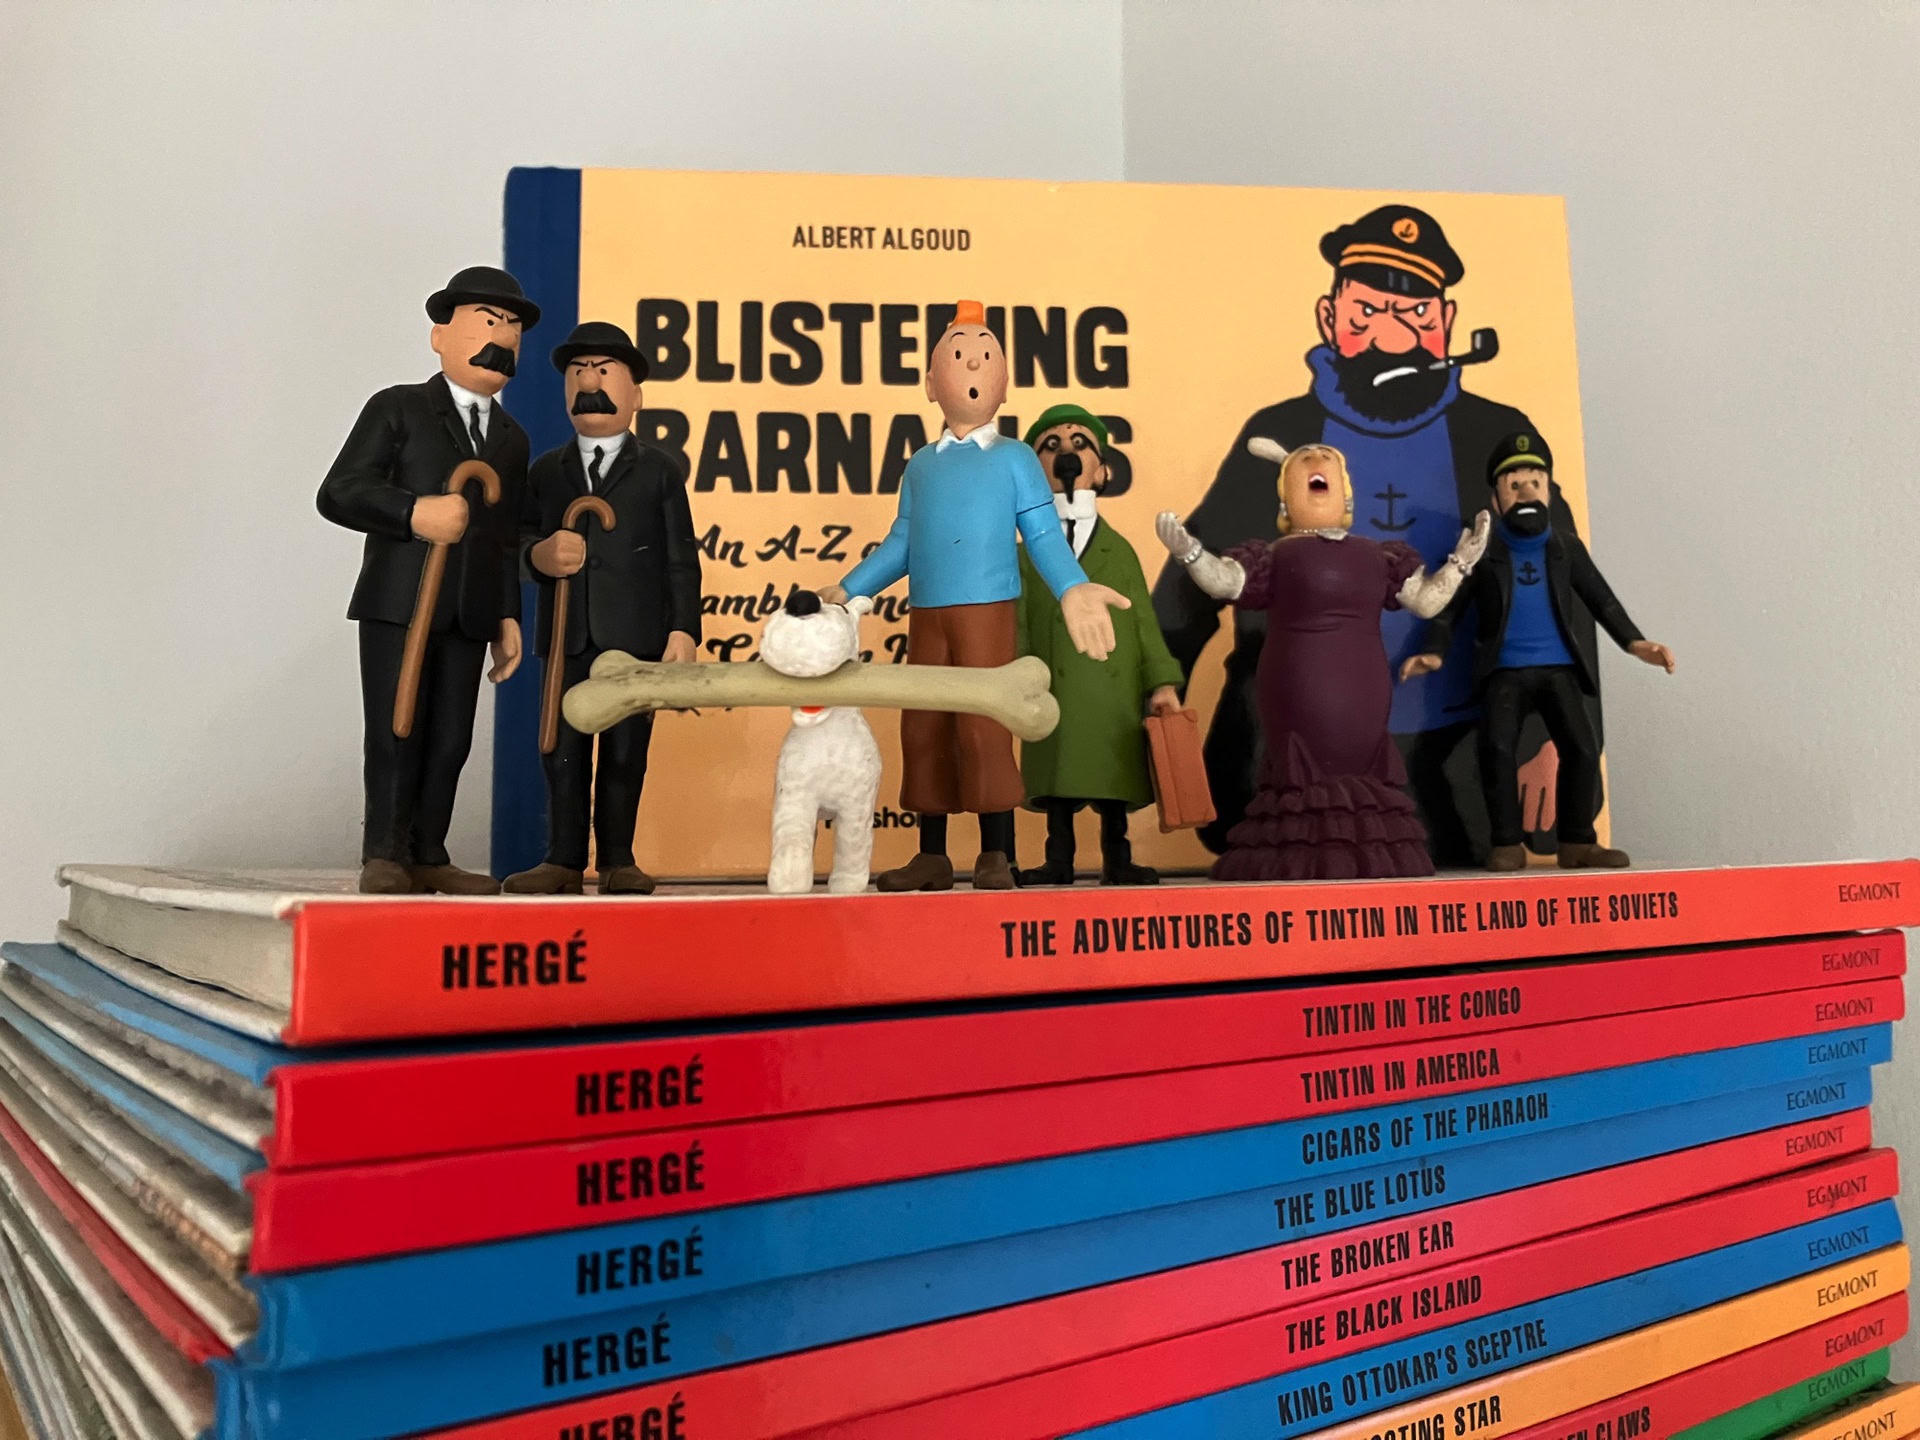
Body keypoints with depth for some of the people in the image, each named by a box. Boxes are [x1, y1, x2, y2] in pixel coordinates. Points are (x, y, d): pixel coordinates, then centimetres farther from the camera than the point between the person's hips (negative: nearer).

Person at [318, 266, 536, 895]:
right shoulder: (398, 409, 4)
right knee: (395, 734, -2)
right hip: (399, 602, -4)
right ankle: (384, 857, 9)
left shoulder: (512, 439, 18)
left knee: (450, 740, 4)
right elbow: (337, 494, -5)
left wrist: (508, 616, 9)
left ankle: (428, 857, 13)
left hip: (470, 612, 4)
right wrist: (414, 513, -20)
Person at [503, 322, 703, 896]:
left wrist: (684, 630, -6)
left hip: (636, 634, -2)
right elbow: (523, 536, 12)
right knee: (564, 751, 3)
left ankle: (618, 860, 12)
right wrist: (539, 554, -13)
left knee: (626, 751, 2)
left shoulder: (658, 471, 8)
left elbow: (681, 558, 2)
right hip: (567, 634, 3)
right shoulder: (546, 470, 16)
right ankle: (565, 860, 12)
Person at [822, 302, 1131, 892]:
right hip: (926, 615, 5)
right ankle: (932, 856, 15)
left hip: (988, 611, -4)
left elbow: (1042, 535, -1)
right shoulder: (920, 464, 17)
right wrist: (847, 590, 15)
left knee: (984, 725, -9)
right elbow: (900, 544, 18)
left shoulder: (1015, 458, 5)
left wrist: (1072, 589, -16)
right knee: (924, 728, 5)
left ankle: (996, 857, 1)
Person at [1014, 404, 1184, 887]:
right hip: (1054, 697, 0)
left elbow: (1144, 622, 6)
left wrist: (1161, 683, -2)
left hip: (1115, 697, 1)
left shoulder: (1120, 551, 11)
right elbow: (1017, 628, 4)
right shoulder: (1027, 554, 9)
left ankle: (1117, 860, 14)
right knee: (1057, 776, 3)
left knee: (1115, 777, 4)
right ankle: (1059, 860, 13)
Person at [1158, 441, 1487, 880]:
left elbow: (1426, 600, 17)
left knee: (1361, 776, 5)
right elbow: (1225, 580, -11)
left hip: (1361, 695, 4)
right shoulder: (1275, 554, 3)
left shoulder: (1376, 555, 15)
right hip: (1299, 694, -4)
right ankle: (1300, 860, -4)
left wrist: (1460, 562, 8)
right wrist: (1189, 552, -27)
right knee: (1302, 778, -8)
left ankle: (1365, 857, 11)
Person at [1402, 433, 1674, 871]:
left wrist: (1635, 642, 0)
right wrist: (1435, 653, -11)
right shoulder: (1483, 551, 4)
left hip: (1559, 668, 2)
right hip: (1504, 671, -2)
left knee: (1582, 749, -12)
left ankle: (1577, 842, 1)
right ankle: (1507, 844, -9)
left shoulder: (1567, 547, 10)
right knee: (1497, 748, -20)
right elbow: (1450, 607, 5)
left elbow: (1601, 600, 14)